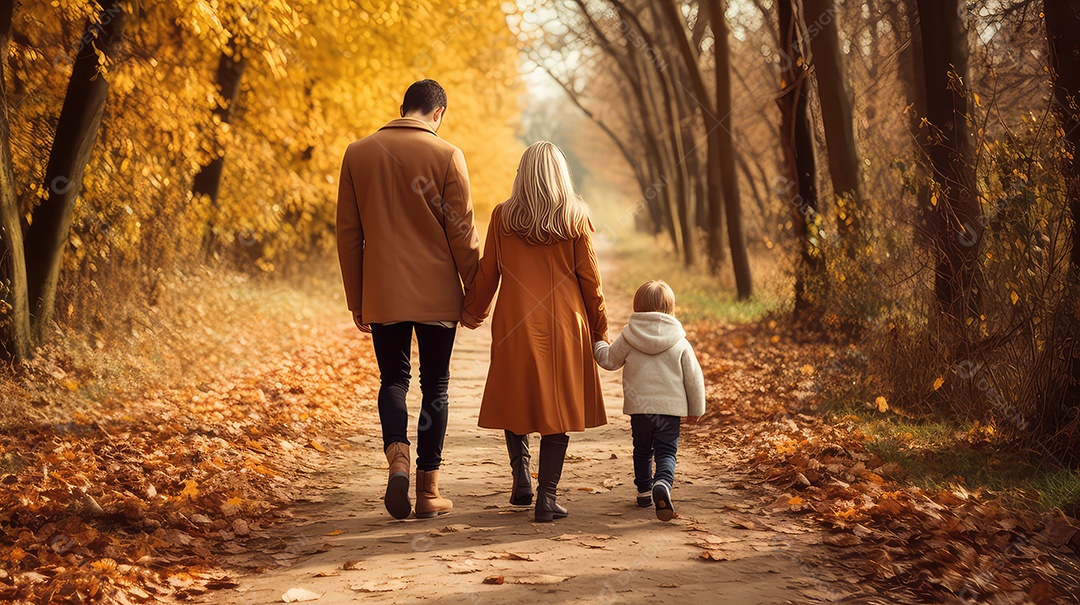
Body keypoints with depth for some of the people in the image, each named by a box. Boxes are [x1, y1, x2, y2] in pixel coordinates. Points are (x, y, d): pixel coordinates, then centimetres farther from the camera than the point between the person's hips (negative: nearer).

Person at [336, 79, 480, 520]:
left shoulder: (358, 154, 3)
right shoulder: (446, 156, -7)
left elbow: (348, 234, 6)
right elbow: (462, 234, -6)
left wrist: (356, 300, 12)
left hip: (382, 296, 2)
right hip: (436, 294, -2)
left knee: (393, 379, 15)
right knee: (434, 385, 9)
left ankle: (397, 456, -11)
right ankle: (428, 490, 10)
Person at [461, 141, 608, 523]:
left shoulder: (503, 216, -1)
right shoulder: (575, 218, -2)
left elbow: (488, 272, 5)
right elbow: (589, 277, 2)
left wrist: (473, 311, 21)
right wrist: (599, 327, 12)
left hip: (515, 323, 1)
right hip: (565, 326, 0)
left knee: (515, 400, 16)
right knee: (557, 405, 3)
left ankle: (522, 478, 6)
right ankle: (547, 497, -2)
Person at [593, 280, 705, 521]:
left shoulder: (628, 338, -3)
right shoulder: (680, 343, -2)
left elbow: (609, 360, 10)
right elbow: (693, 377, 2)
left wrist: (597, 344, 32)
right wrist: (696, 409, 14)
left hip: (638, 406, 1)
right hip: (671, 408, -1)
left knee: (642, 451, 20)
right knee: (666, 452, -1)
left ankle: (644, 490, 28)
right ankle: (663, 483, -27)